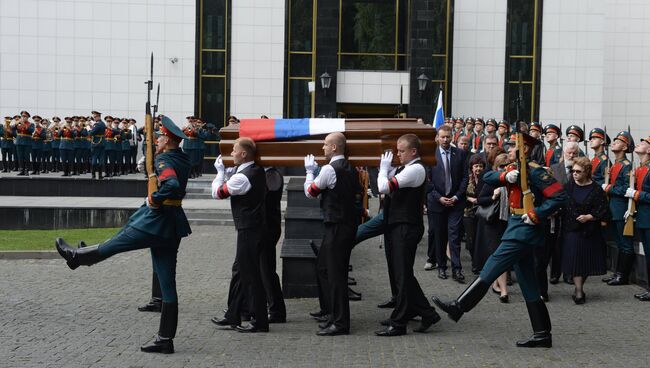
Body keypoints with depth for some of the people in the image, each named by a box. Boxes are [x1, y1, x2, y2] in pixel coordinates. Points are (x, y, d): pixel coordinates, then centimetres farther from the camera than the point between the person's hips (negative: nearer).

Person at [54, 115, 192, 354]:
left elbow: (171, 184, -33)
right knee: (167, 283, 8)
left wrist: (154, 199, -19)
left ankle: (77, 256, 42)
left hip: (156, 222, -9)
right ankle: (165, 339, 11)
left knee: (115, 244, 17)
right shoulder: (183, 160, 13)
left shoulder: (164, 160, -14)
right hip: (173, 227, 9)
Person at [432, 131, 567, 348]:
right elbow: (487, 178, 6)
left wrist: (536, 215, -21)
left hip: (524, 230, -10)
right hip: (516, 227, 10)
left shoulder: (534, 171, -12)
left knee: (491, 270, -8)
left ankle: (458, 308, -4)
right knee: (528, 286, 9)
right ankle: (542, 335, 12)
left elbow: (559, 196, -19)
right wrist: (505, 176, -12)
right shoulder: (513, 169, 14)